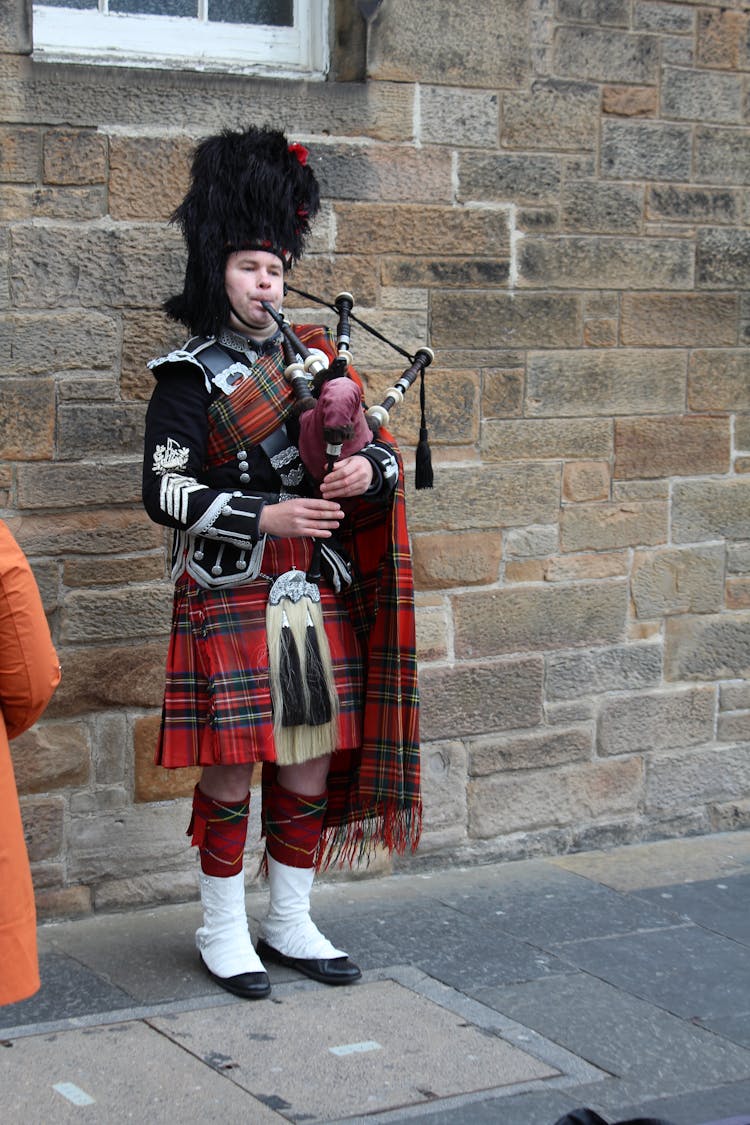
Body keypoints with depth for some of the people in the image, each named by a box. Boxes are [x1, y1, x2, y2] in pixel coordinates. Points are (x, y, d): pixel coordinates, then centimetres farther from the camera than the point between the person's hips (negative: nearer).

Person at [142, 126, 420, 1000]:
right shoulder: (189, 376, -4)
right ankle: (223, 932, 16)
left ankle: (289, 923, 24)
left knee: (309, 770, 10)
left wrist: (368, 470, -11)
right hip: (228, 599, -5)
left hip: (316, 598, 5)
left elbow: (380, 448, 14)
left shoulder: (311, 358, 11)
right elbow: (166, 493, -10)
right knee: (230, 773, 1)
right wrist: (266, 518, -21)